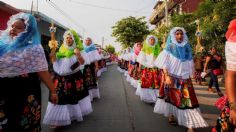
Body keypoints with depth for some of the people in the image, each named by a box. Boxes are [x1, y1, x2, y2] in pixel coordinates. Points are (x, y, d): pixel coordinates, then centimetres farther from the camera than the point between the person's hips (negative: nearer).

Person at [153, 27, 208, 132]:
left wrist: (189, 78, 14)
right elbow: (164, 64, -8)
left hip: (184, 78, 3)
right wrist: (166, 76, -18)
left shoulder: (187, 49, 11)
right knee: (171, 97, 5)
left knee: (186, 99, -4)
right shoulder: (169, 48, -1)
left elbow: (189, 65, 16)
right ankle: (171, 116, 24)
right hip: (171, 77, -3)